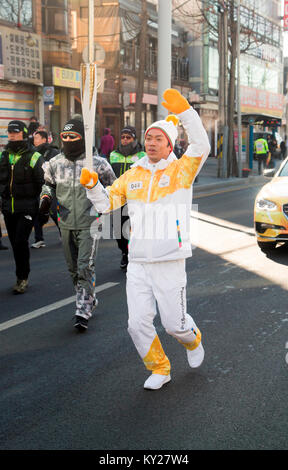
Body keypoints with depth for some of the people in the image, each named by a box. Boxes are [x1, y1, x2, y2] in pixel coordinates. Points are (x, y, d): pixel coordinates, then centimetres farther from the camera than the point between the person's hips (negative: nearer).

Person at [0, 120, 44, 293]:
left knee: (21, 241, -10)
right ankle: (22, 277, 21)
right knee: (15, 242, 9)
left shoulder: (34, 157, -5)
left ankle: (23, 278, 0)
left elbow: (44, 184, -4)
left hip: (27, 207, -5)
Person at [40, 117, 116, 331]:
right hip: (66, 224, 5)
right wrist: (46, 200, 2)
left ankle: (83, 312, -6)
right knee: (73, 268, 13)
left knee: (86, 267, -12)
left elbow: (112, 186, 9)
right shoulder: (55, 163, 4)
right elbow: (49, 184, 21)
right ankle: (90, 299, 34)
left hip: (89, 224, -5)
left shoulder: (97, 163, -6)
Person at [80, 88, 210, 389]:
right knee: (138, 324, 3)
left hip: (169, 264, -4)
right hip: (137, 264, 4)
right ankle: (159, 369, 25)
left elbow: (201, 147, -21)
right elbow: (106, 203, 13)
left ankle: (193, 341, 41)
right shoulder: (132, 175, 10)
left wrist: (183, 110, -30)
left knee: (174, 323, 5)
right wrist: (91, 185, -7)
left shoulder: (180, 170, -3)